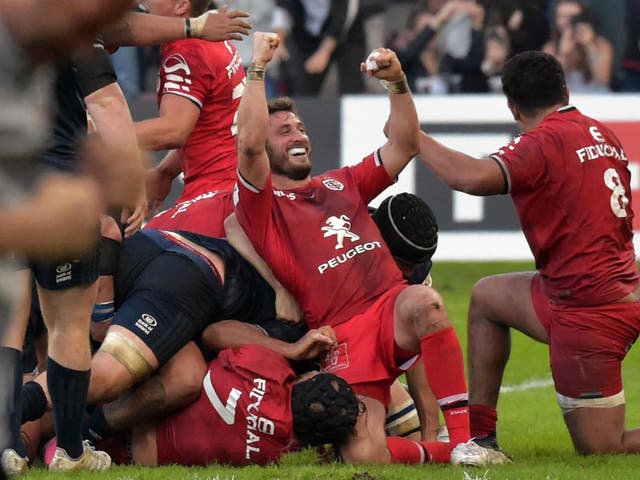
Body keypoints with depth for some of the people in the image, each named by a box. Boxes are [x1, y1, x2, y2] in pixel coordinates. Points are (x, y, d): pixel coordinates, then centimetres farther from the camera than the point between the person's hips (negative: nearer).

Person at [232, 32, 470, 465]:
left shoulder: (341, 185, 27)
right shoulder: (262, 204, 7)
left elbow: (405, 145, 23)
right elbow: (249, 143, -11)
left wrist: (397, 81, 9)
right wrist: (257, 68, -6)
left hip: (394, 311, 4)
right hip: (344, 338, -4)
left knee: (423, 301, -37)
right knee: (364, 457, -24)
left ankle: (466, 438, -32)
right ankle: (439, 453, 9)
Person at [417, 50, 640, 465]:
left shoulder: (544, 142, -17)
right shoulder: (603, 134, 9)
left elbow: (472, 177, -32)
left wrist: (414, 137, -17)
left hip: (589, 313, -9)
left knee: (601, 450, 1)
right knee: (486, 296, 25)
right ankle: (479, 435, 22)